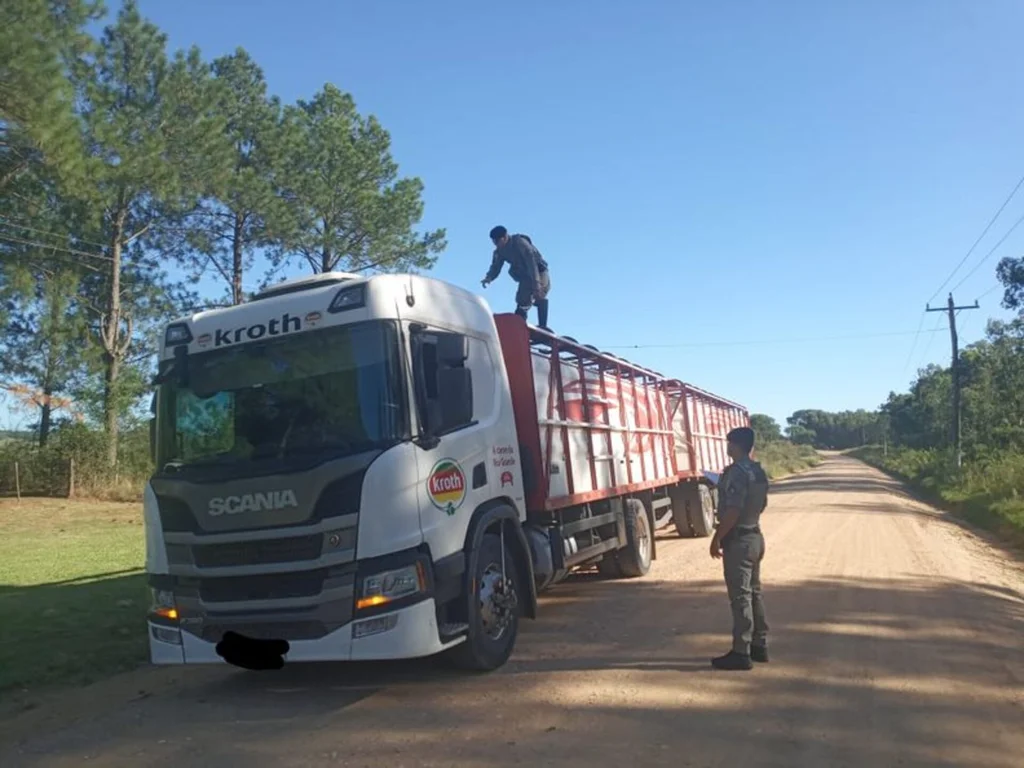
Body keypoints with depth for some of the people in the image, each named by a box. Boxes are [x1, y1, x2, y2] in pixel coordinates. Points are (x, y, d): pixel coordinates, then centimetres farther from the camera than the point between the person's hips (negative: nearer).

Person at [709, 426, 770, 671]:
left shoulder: (736, 472, -20)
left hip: (737, 540, -10)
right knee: (754, 592, 16)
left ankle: (741, 653, 0)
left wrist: (717, 538, -17)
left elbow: (732, 511, -25)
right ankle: (759, 645, 24)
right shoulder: (759, 471, 9)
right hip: (755, 536, 10)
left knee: (740, 596, -5)